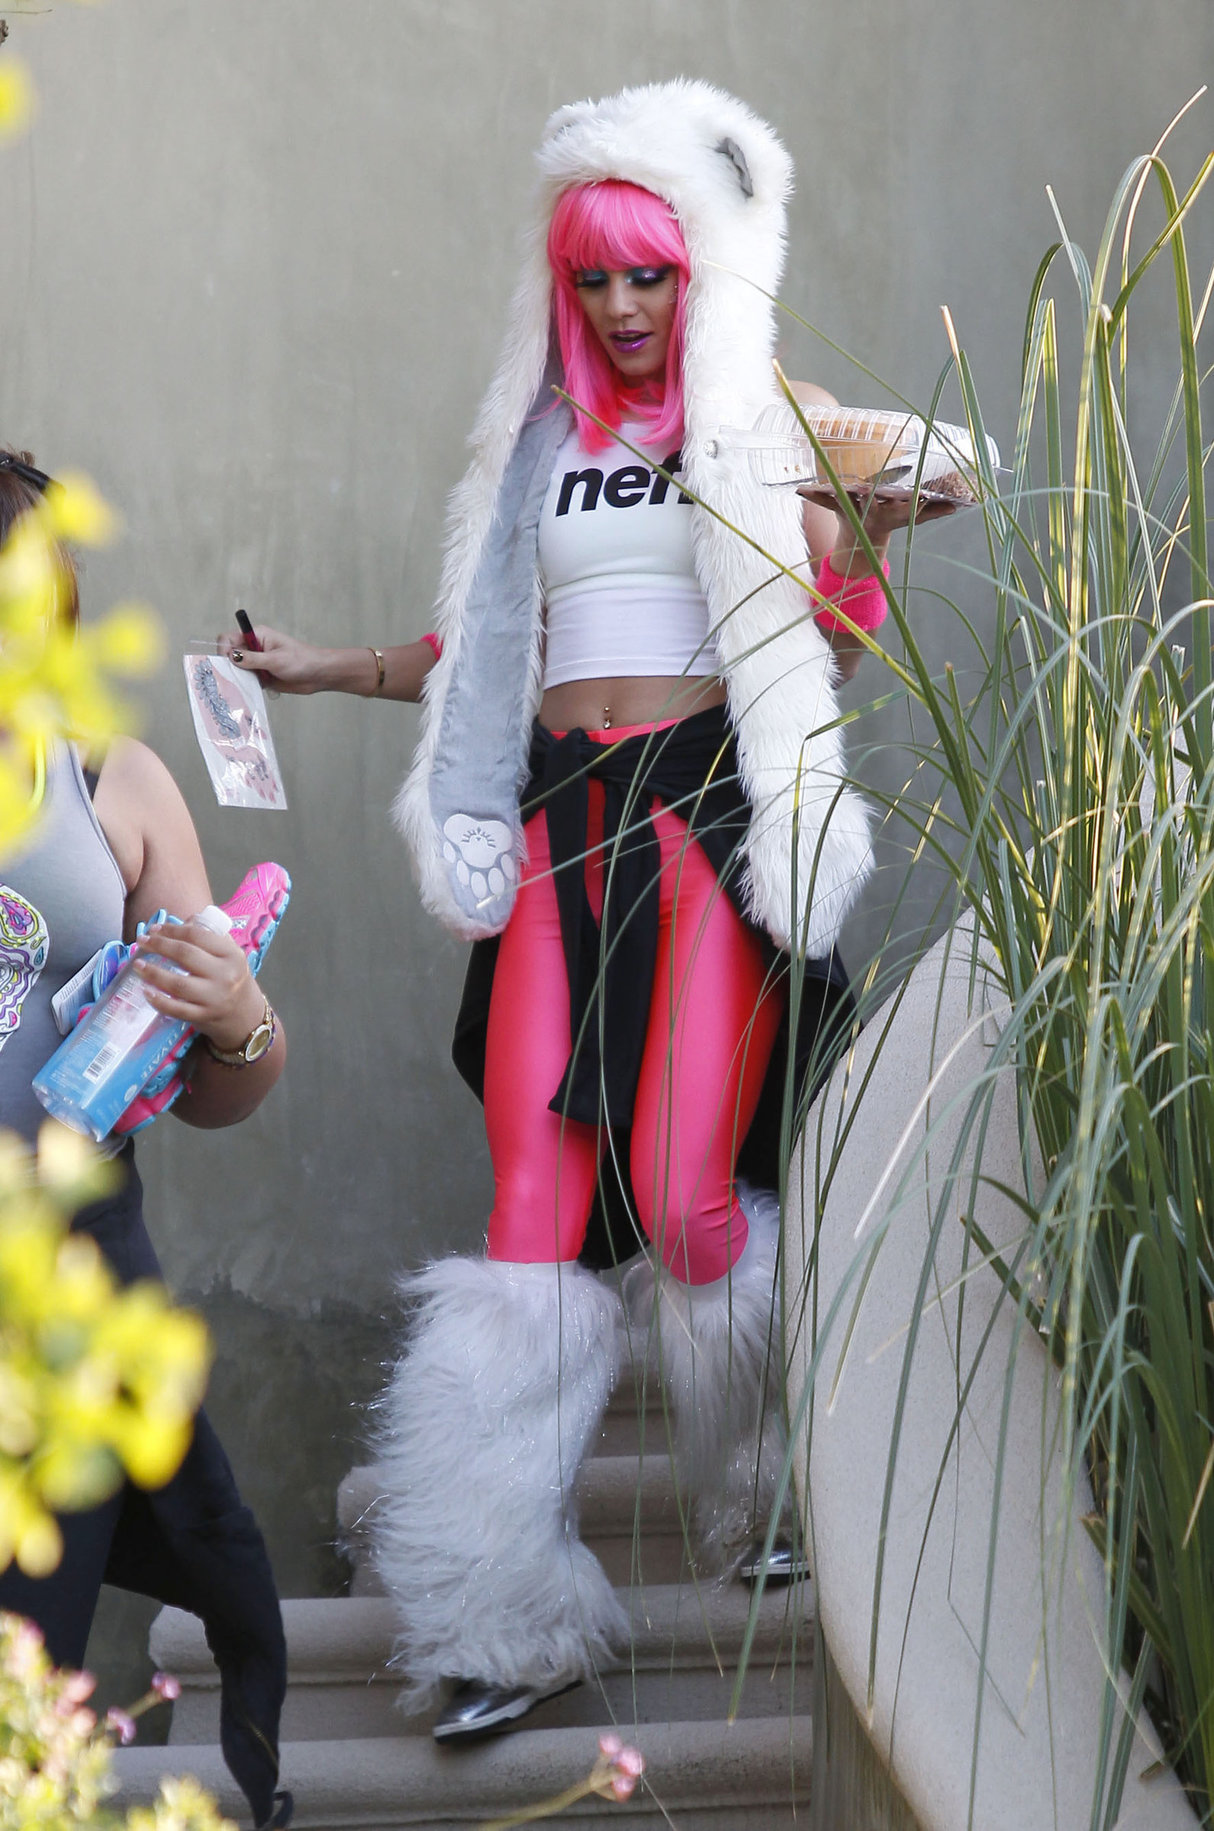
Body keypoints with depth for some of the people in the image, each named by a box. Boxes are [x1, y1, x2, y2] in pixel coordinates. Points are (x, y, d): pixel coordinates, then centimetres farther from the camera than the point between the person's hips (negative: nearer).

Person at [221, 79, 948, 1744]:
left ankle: (784, 1499, 18)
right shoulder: (543, 438, 19)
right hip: (562, 825, 3)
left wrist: (876, 530, -15)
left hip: (712, 810, -3)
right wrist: (333, 670, 25)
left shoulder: (770, 420, 8)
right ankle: (513, 1615, -3)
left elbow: (828, 645, 3)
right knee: (536, 1203, -6)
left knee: (687, 1194, -11)